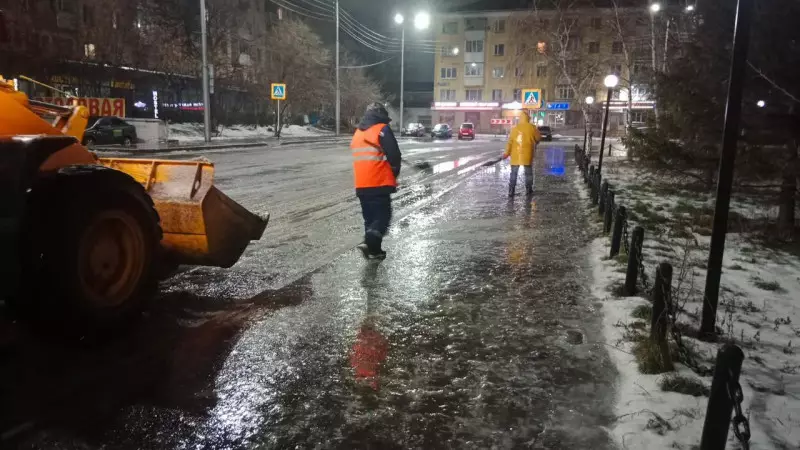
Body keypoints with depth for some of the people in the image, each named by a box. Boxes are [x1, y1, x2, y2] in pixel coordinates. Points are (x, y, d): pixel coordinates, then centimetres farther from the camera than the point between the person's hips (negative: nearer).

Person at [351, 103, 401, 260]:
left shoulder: (357, 133, 16)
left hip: (361, 185, 7)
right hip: (380, 183, -7)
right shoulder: (382, 130, -7)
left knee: (370, 217, 14)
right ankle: (369, 242, -22)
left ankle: (374, 250, 17)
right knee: (383, 215, -3)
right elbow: (394, 155, -12)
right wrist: (394, 173, 6)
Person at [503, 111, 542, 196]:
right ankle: (528, 189, 17)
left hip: (515, 154, 1)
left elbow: (510, 141, -2)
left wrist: (507, 152, 0)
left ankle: (511, 190, 0)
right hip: (527, 154, -1)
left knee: (514, 173, 6)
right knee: (528, 172, 14)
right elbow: (538, 138, 6)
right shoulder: (532, 127, -4)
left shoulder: (515, 128, 0)